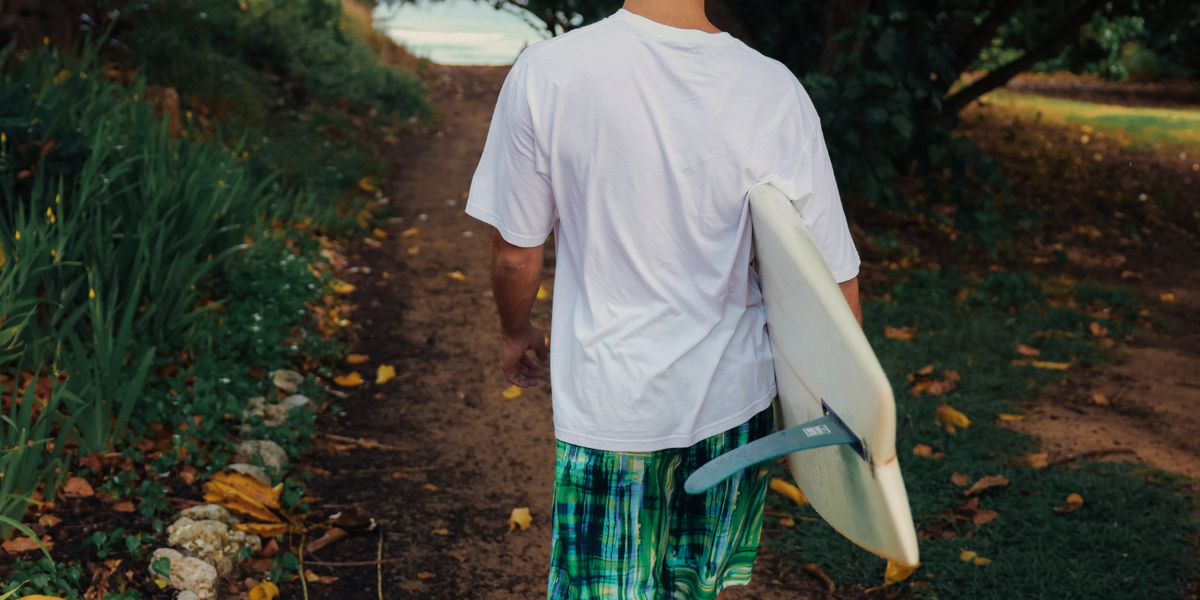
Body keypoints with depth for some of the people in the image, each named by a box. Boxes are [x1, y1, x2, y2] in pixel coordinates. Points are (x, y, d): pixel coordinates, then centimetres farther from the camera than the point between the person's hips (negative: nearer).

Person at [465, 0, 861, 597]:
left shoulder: (544, 74, -19)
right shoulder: (776, 93, -14)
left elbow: (515, 253, -7)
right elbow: (836, 279, -8)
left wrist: (515, 334, 15)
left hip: (606, 406, -2)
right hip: (733, 396, 2)